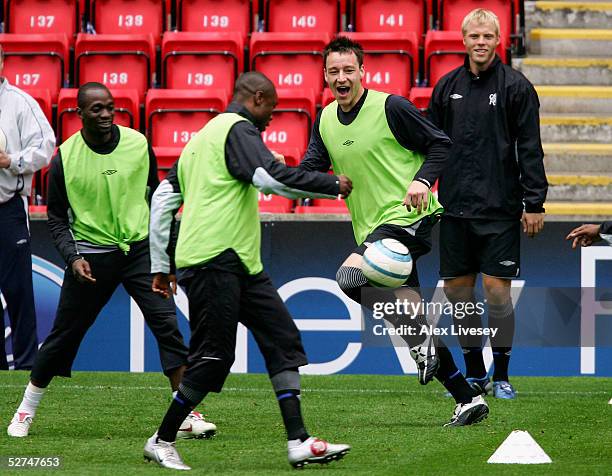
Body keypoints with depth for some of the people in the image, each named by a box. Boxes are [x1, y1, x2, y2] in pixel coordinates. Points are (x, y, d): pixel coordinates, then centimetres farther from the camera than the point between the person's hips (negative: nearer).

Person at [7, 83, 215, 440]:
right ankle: (26, 411, 24)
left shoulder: (138, 144, -2)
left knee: (167, 324, -11)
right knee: (64, 335, 5)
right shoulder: (65, 158, -7)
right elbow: (57, 216, 2)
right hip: (91, 255, -1)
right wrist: (72, 257, -12)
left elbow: (155, 193, 12)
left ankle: (189, 415, -9)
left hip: (140, 249, 1)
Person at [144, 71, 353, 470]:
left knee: (283, 339, 3)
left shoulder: (203, 137, 23)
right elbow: (270, 177, -22)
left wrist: (161, 265, 24)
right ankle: (162, 442, 5)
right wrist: (333, 186, -11)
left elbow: (163, 198, 23)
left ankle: (298, 441, -4)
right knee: (214, 356, -7)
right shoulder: (238, 129, -6)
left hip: (238, 262, 10)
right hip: (215, 260, -10)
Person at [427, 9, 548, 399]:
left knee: (497, 290, -6)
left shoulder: (516, 86, -3)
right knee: (457, 290, 6)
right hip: (456, 206, 4)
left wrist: (534, 202, -9)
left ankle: (502, 375, 6)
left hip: (500, 208, -4)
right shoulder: (447, 87, 9)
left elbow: (530, 148, -5)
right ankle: (474, 373, 18)